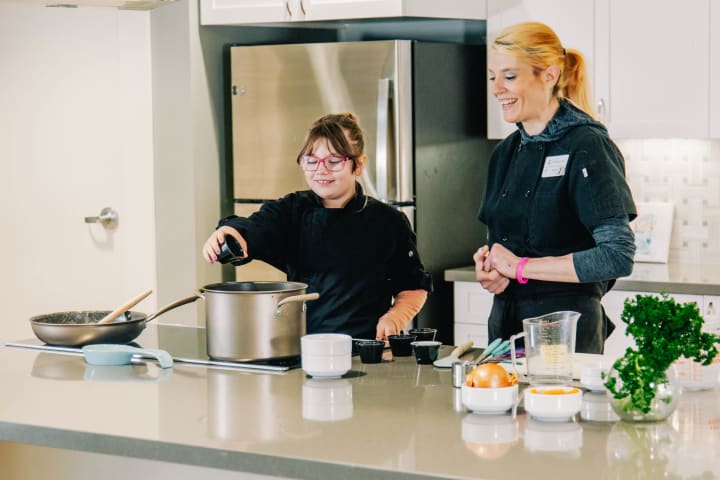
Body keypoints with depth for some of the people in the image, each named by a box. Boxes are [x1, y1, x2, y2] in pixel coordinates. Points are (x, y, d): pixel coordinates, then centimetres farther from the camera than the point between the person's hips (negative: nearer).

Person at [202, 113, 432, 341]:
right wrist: (230, 233, -36)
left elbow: (415, 286, 13)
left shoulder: (388, 222, 5)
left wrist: (395, 317, -6)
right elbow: (255, 230, -13)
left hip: (365, 348, -2)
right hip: (301, 345, 2)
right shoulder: (292, 211, 9)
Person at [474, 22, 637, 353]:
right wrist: (488, 267, -2)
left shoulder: (587, 147, -12)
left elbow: (618, 257, -18)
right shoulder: (505, 152, 11)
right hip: (505, 323, 7)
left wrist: (521, 267, -15)